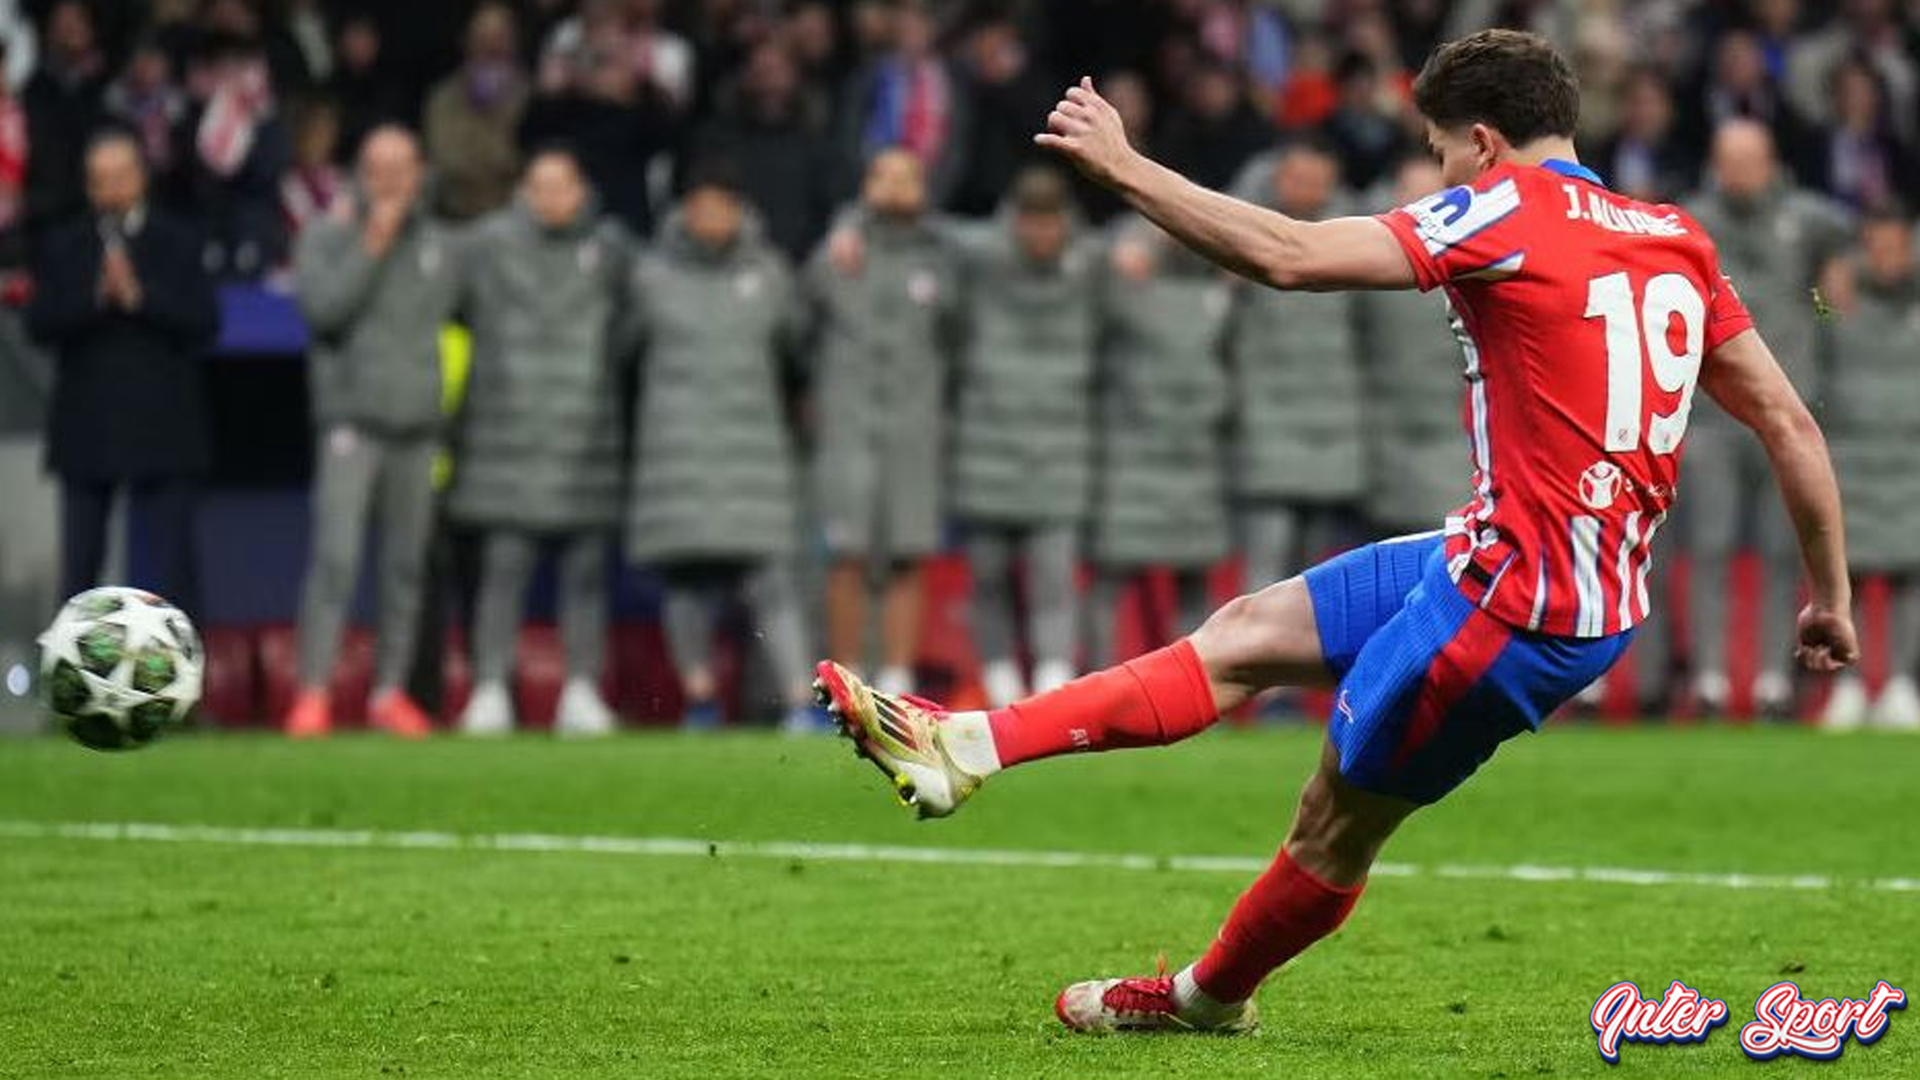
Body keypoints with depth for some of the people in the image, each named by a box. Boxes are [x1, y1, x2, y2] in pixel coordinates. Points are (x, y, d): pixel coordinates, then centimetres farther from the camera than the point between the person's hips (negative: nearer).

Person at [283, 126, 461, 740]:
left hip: (418, 429, 4)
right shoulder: (326, 238, 1)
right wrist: (371, 246, -15)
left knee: (407, 568, 4)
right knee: (336, 557, -15)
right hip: (351, 421, -4)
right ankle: (313, 696, -16)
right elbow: (322, 308, -15)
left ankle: (391, 693, 12)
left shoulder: (438, 247, 12)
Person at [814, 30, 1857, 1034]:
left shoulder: (1512, 210, -13)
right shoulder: (1675, 240, 9)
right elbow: (1791, 425, 9)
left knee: (1337, 824, 9)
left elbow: (1289, 255, -18)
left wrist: (1124, 166, -9)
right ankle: (966, 747, 12)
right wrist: (1831, 595, 17)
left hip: (1511, 606, -9)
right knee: (1242, 634, 12)